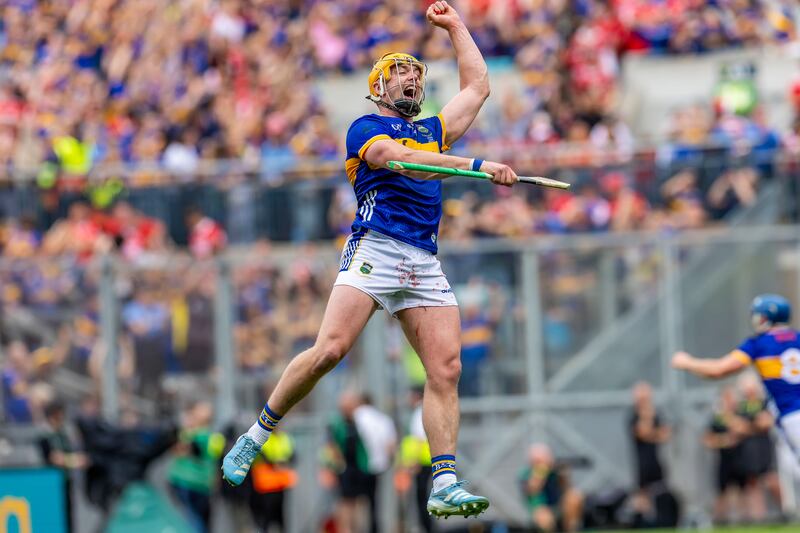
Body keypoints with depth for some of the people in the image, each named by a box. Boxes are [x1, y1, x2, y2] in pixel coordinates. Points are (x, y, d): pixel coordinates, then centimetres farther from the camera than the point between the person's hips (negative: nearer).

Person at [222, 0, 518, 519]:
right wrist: (480, 166, -16)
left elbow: (477, 86, 36)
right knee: (329, 349, -19)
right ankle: (256, 437, -4)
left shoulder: (431, 131, 29)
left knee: (446, 368, -9)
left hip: (426, 266, 6)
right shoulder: (365, 128, 9)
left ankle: (445, 486, -12)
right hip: (374, 248, -6)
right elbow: (403, 161, -9)